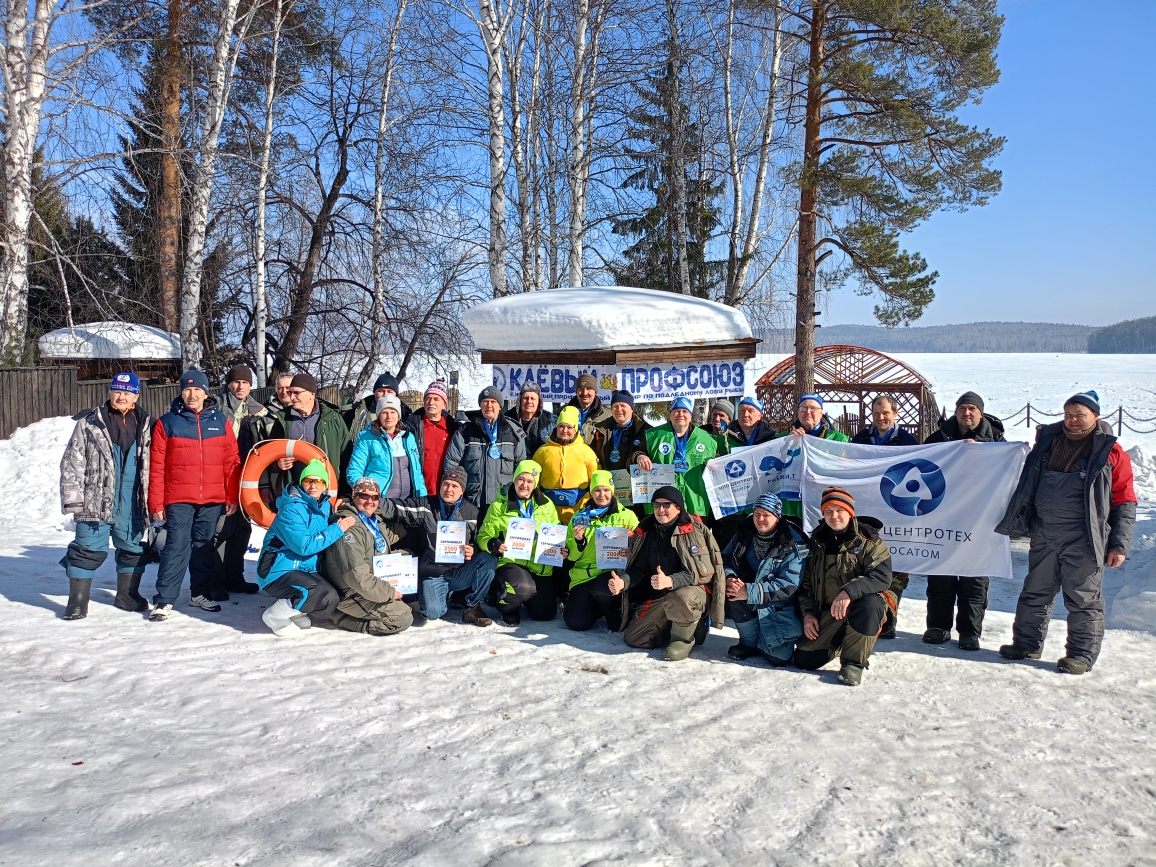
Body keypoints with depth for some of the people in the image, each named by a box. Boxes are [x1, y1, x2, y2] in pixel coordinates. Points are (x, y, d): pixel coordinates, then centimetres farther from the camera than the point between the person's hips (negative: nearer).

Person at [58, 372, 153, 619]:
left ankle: (127, 595, 29)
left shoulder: (145, 425, 7)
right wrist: (73, 500, -8)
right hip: (95, 502, -3)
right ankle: (77, 602, 11)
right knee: (89, 550, 0)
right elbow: (71, 464, -2)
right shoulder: (89, 423, -1)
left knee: (133, 549, 13)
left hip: (131, 505, 3)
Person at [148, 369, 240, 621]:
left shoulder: (221, 422, 7)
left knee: (205, 546, 12)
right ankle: (164, 599, 0)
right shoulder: (166, 422, 1)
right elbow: (156, 467, 0)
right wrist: (156, 503, -3)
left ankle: (201, 592, 24)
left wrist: (232, 497, 4)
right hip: (178, 499, -2)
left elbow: (231, 462, 8)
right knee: (177, 547, -7)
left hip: (213, 500, 3)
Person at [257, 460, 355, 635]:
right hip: (278, 572, -9)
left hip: (306, 571, 9)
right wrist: (338, 529, -20)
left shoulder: (325, 505, 7)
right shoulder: (291, 509, -17)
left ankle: (295, 613, 9)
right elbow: (304, 546, -25)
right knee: (327, 596, -27)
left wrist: (340, 514, 3)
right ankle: (275, 615, -11)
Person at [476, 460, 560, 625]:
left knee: (546, 614, 1)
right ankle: (507, 606, 1)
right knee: (524, 587, -35)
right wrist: (493, 545, -22)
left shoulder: (546, 504, 9)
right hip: (511, 562, -4)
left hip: (541, 567, 4)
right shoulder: (499, 506, 1)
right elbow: (483, 536, 0)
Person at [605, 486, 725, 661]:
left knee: (681, 596, -41)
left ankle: (684, 638, -9)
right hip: (657, 599, 7)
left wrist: (670, 581, -38)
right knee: (632, 638, 2)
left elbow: (702, 571, -22)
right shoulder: (645, 531, 4)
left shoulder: (695, 530, -14)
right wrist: (622, 582, -18)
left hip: (694, 590, -7)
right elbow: (639, 569, 5)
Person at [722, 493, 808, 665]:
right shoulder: (744, 534, -3)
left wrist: (750, 592, -32)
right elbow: (725, 559, 2)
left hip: (781, 606, -4)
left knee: (778, 657, -16)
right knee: (733, 593, -27)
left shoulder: (794, 544, -19)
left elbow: (788, 586, -25)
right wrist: (729, 578, -22)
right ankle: (749, 642, -5)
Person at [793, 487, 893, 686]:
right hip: (826, 612, 4)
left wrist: (849, 592, -36)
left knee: (869, 605, -40)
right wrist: (808, 612, 2)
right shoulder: (817, 541, 8)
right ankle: (838, 642, 25)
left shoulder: (868, 540, -9)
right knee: (804, 660, -7)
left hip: (858, 606, -4)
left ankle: (853, 662, -17)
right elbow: (806, 581, 15)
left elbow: (882, 577, -23)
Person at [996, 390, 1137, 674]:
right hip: (1044, 535, 5)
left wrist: (1119, 544, -7)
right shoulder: (1047, 441, 10)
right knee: (1035, 594, 12)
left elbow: (1125, 503, -2)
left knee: (1083, 599, 3)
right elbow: (1027, 487, 19)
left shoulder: (1110, 451, -2)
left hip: (1083, 540, -4)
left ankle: (1082, 654, 14)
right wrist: (1018, 522, 13)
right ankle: (1027, 644, 24)